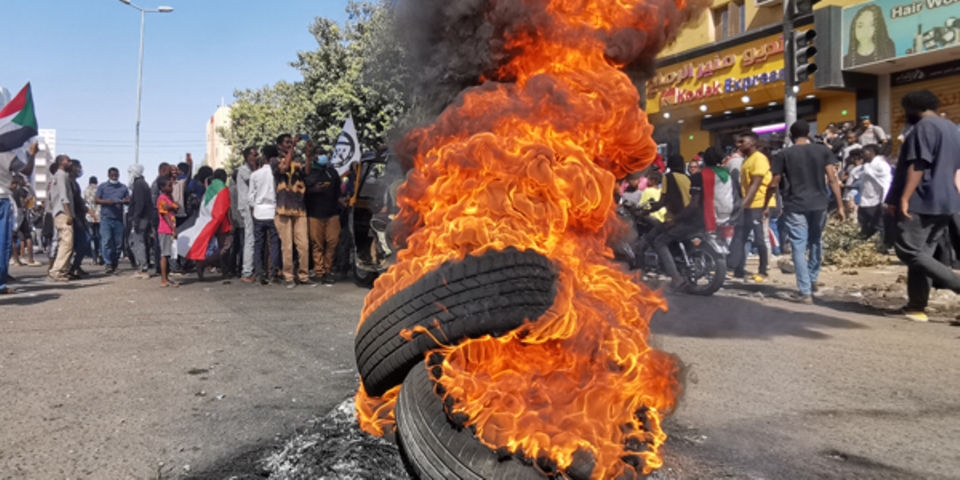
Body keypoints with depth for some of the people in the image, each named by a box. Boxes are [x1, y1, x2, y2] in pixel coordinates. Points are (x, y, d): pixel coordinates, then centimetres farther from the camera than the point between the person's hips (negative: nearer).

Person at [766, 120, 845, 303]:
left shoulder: (783, 155, -1)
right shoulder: (823, 151, 4)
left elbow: (774, 184, -2)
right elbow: (832, 179, -3)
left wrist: (765, 205, 10)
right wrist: (839, 204, -1)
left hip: (795, 206, -3)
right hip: (819, 204, 3)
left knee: (799, 248, -1)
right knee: (816, 241, 23)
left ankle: (805, 292, -4)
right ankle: (813, 279, 33)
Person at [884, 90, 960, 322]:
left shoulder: (924, 127, -10)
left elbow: (917, 165, -19)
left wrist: (904, 198, -21)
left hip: (922, 201, -9)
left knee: (908, 251, -9)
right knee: (922, 253, 9)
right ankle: (917, 306, 7)